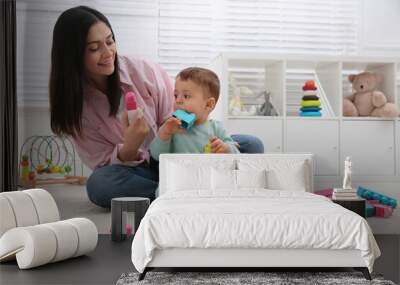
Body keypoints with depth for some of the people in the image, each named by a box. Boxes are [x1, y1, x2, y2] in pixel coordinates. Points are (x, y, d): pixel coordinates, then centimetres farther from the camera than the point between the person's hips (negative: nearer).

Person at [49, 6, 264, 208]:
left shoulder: (144, 71, -11)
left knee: (251, 146, -17)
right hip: (135, 170, 0)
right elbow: (104, 164, -9)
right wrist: (130, 147, -32)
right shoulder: (73, 104, -9)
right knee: (98, 185, -36)